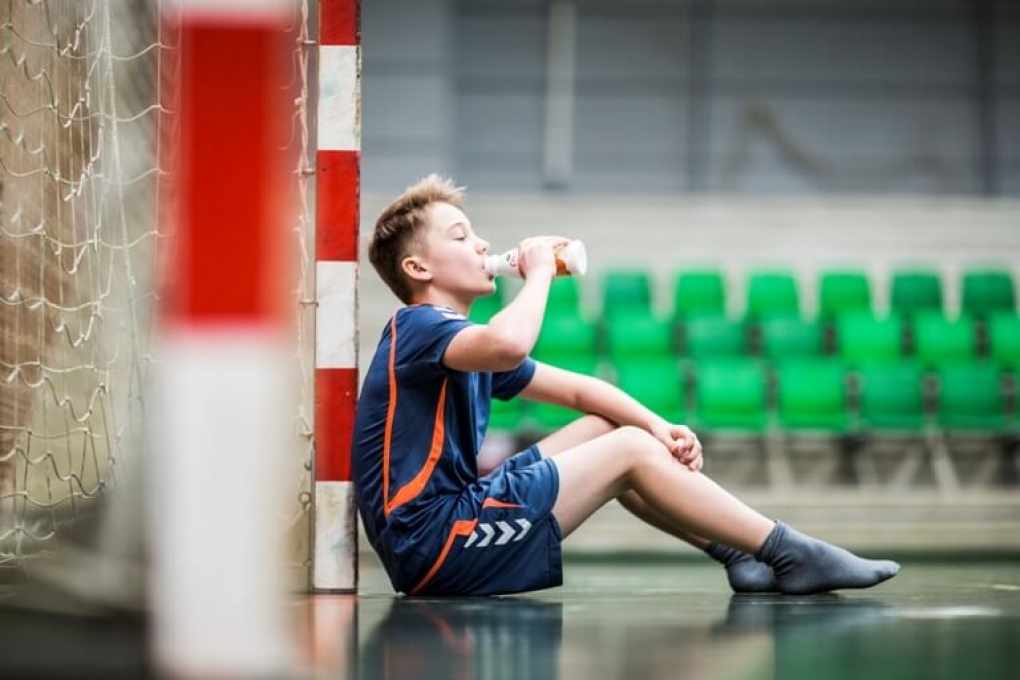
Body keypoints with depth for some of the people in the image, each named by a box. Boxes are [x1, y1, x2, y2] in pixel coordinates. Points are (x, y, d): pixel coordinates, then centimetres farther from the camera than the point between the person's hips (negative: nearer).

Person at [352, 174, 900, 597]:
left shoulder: (465, 344, 19)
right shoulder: (416, 328, -11)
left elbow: (578, 389, 19)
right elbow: (508, 345, -35)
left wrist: (658, 427, 2)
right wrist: (539, 273, -16)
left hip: (455, 519, 10)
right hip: (435, 543, -10)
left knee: (611, 429, 13)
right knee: (629, 451, -6)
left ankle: (740, 554, 9)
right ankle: (790, 556, -1)